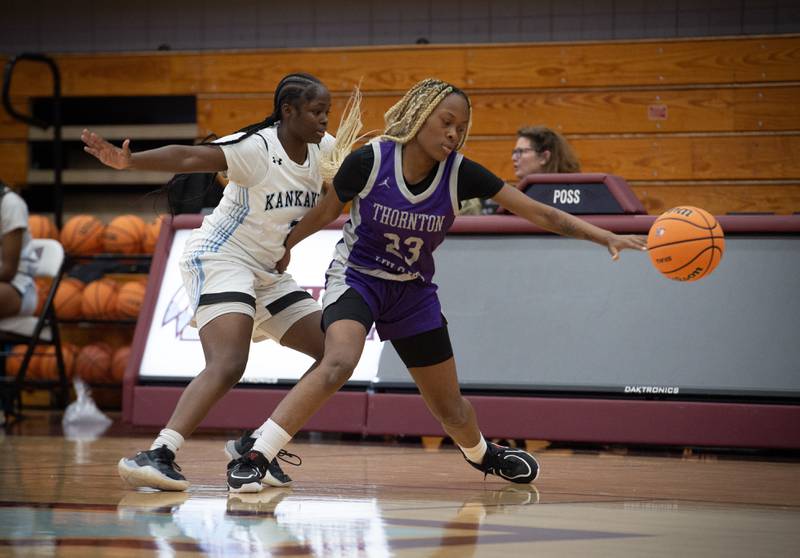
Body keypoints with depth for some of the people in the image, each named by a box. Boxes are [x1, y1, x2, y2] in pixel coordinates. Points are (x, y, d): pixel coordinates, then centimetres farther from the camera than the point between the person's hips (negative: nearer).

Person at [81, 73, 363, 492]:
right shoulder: (257, 148, -20)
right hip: (220, 258, -9)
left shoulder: (322, 149, 3)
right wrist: (127, 161, -48)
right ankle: (157, 456, -35)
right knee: (227, 365, -28)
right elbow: (187, 158, -31)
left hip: (266, 271, 9)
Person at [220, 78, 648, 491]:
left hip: (414, 291, 3)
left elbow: (540, 214, -16)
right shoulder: (369, 160, -23)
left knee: (450, 409, 12)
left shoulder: (460, 173, -17)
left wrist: (606, 238, -25)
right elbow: (327, 210, -3)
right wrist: (286, 245, 13)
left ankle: (482, 455, 48)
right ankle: (255, 455, -32)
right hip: (356, 276, -3)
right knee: (338, 364, -35)